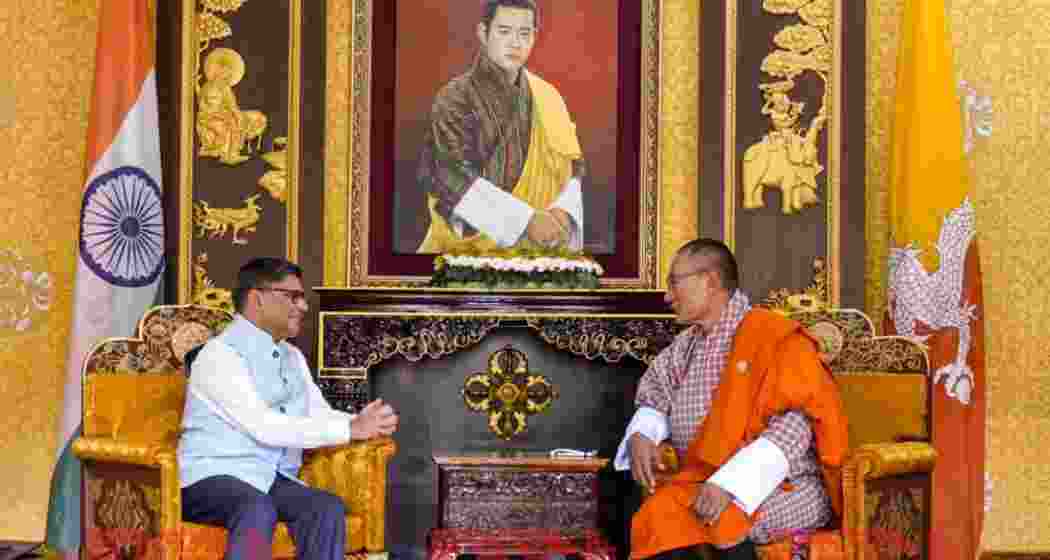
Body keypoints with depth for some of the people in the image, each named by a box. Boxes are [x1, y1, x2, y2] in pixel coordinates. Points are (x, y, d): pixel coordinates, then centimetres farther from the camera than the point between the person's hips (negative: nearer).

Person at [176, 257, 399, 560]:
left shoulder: (293, 357, 16)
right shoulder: (220, 353, -11)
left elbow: (319, 416, 10)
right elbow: (263, 427, -21)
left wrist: (363, 422, -13)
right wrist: (350, 429, -21)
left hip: (274, 480, 7)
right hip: (214, 478, -6)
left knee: (328, 508, -23)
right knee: (258, 510, -37)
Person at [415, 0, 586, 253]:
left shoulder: (547, 98, 9)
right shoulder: (455, 98, -4)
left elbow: (572, 169, 9)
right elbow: (453, 177, -13)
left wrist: (563, 212, -12)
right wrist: (525, 220, -21)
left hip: (535, 247, 4)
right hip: (468, 245, -4)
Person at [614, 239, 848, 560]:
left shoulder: (776, 337, -9)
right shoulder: (685, 346, 13)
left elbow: (795, 425, -18)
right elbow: (655, 398, 22)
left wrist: (730, 483, -29)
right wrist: (640, 437, -4)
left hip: (786, 488, -5)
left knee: (723, 519, -34)